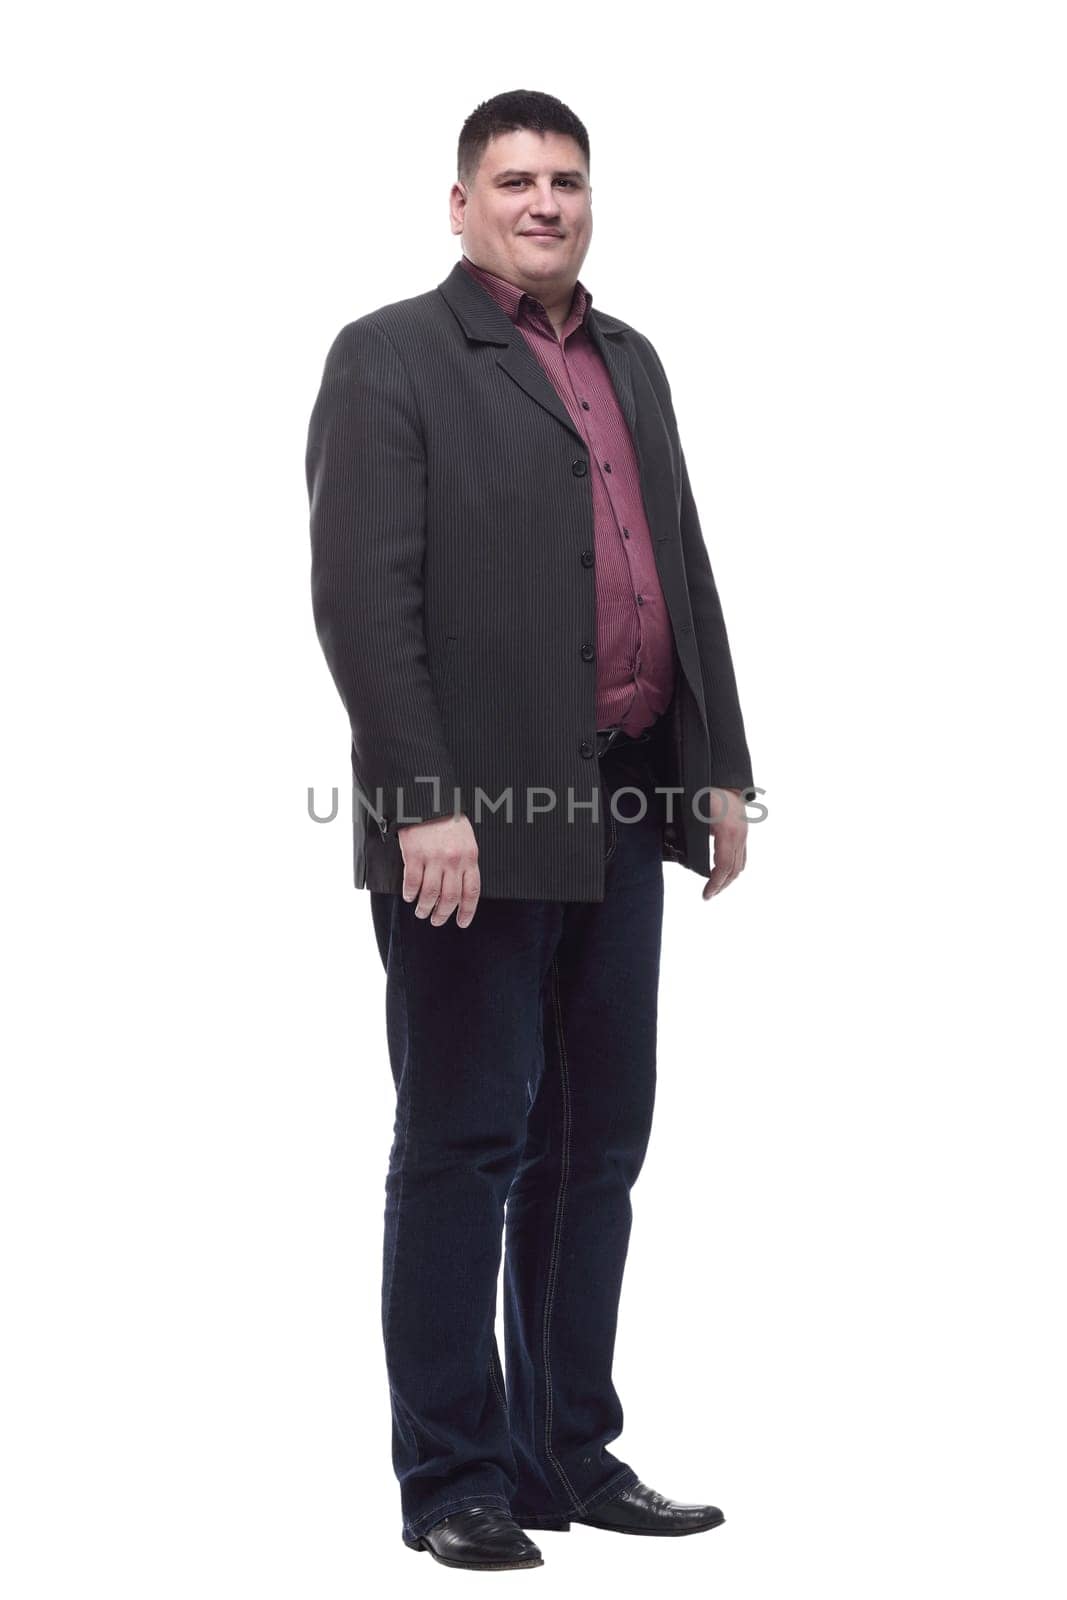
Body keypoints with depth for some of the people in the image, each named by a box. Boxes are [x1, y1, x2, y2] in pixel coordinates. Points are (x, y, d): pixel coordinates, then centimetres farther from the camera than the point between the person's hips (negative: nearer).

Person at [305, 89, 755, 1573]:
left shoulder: (631, 363, 18)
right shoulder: (389, 359, -4)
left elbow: (686, 571, 19)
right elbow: (361, 598, -12)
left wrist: (720, 766, 11)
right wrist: (426, 805, -19)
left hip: (621, 810, 7)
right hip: (476, 824, -7)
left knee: (597, 1146, 11)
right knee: (463, 1149, -1)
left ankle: (569, 1453, 21)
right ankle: (453, 1479, 7)